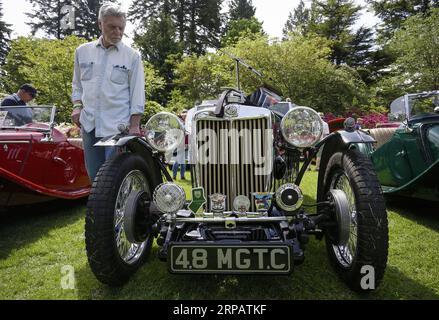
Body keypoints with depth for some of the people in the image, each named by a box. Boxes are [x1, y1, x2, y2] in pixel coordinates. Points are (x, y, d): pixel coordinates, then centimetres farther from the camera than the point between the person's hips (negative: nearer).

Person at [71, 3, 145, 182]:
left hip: (118, 127, -4)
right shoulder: (82, 51, 12)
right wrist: (77, 105, 4)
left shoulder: (132, 56, 1)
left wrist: (134, 125, -7)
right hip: (89, 125, 4)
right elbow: (77, 85, 21)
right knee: (94, 175, 11)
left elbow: (137, 94, -1)